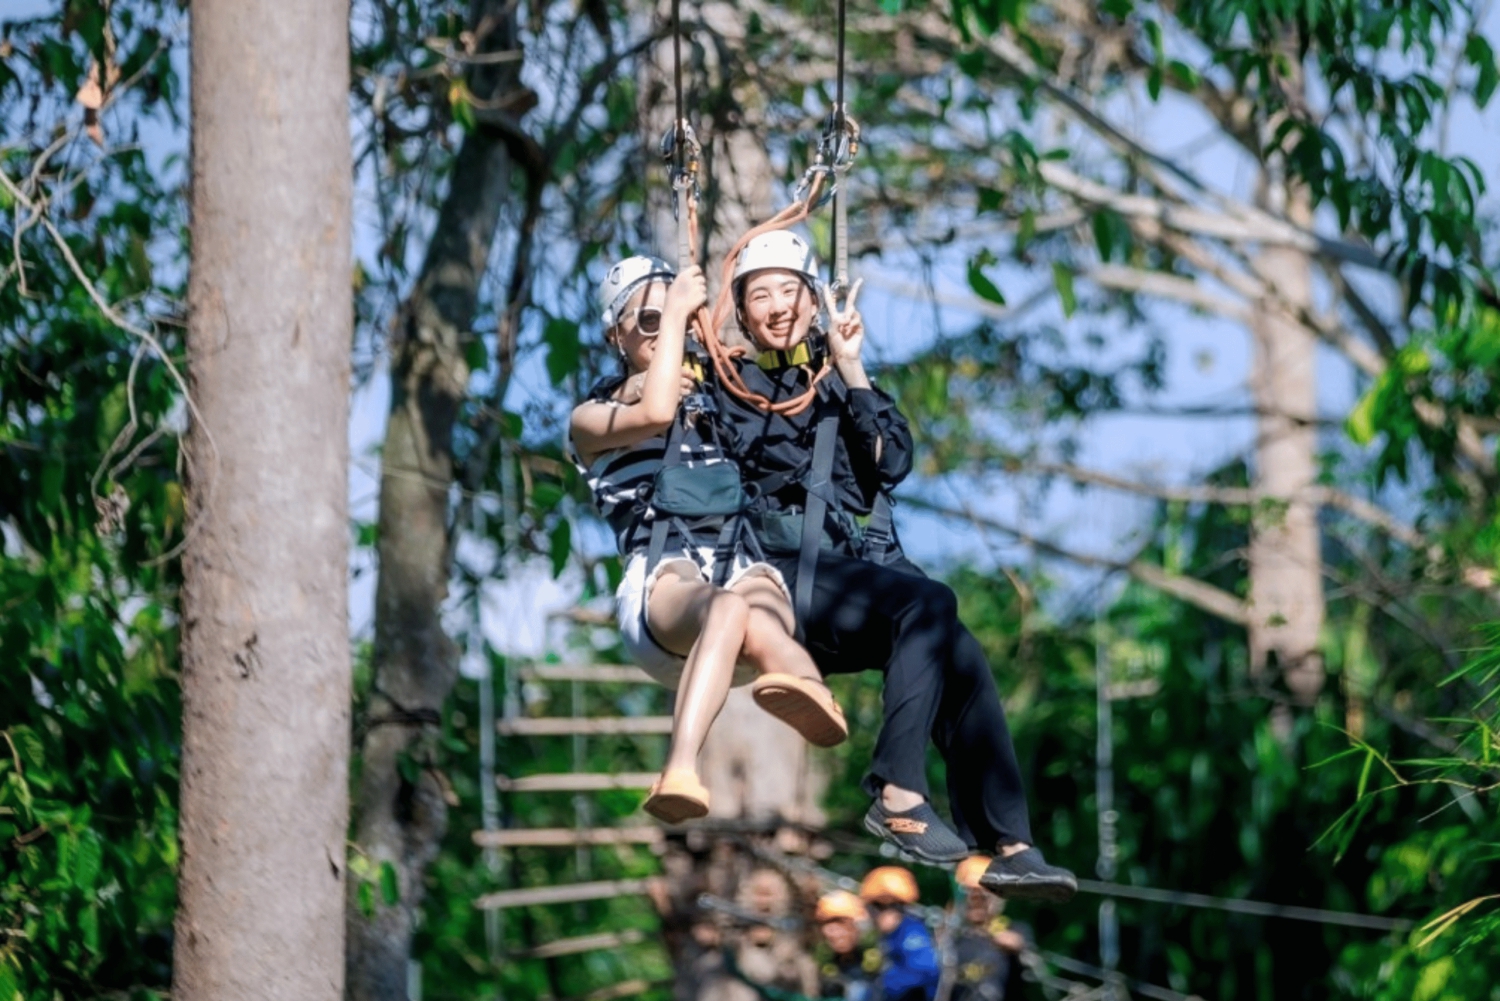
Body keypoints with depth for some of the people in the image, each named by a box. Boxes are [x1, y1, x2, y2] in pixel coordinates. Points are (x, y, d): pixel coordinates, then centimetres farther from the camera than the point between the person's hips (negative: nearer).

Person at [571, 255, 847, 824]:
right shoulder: (593, 418, 19)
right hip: (662, 584, -3)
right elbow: (655, 414, -4)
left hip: (748, 571, 3)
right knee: (726, 608, -43)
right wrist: (674, 312, 4)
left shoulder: (717, 401, 32)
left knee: (753, 620, -40)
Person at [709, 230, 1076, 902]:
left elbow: (893, 462, 8)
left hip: (870, 576, 4)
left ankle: (1007, 844, -31)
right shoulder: (728, 387, 14)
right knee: (930, 602, -31)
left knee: (957, 653, -25)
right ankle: (897, 795, -32)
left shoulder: (836, 379, 23)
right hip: (788, 580, -4)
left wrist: (850, 370, 0)